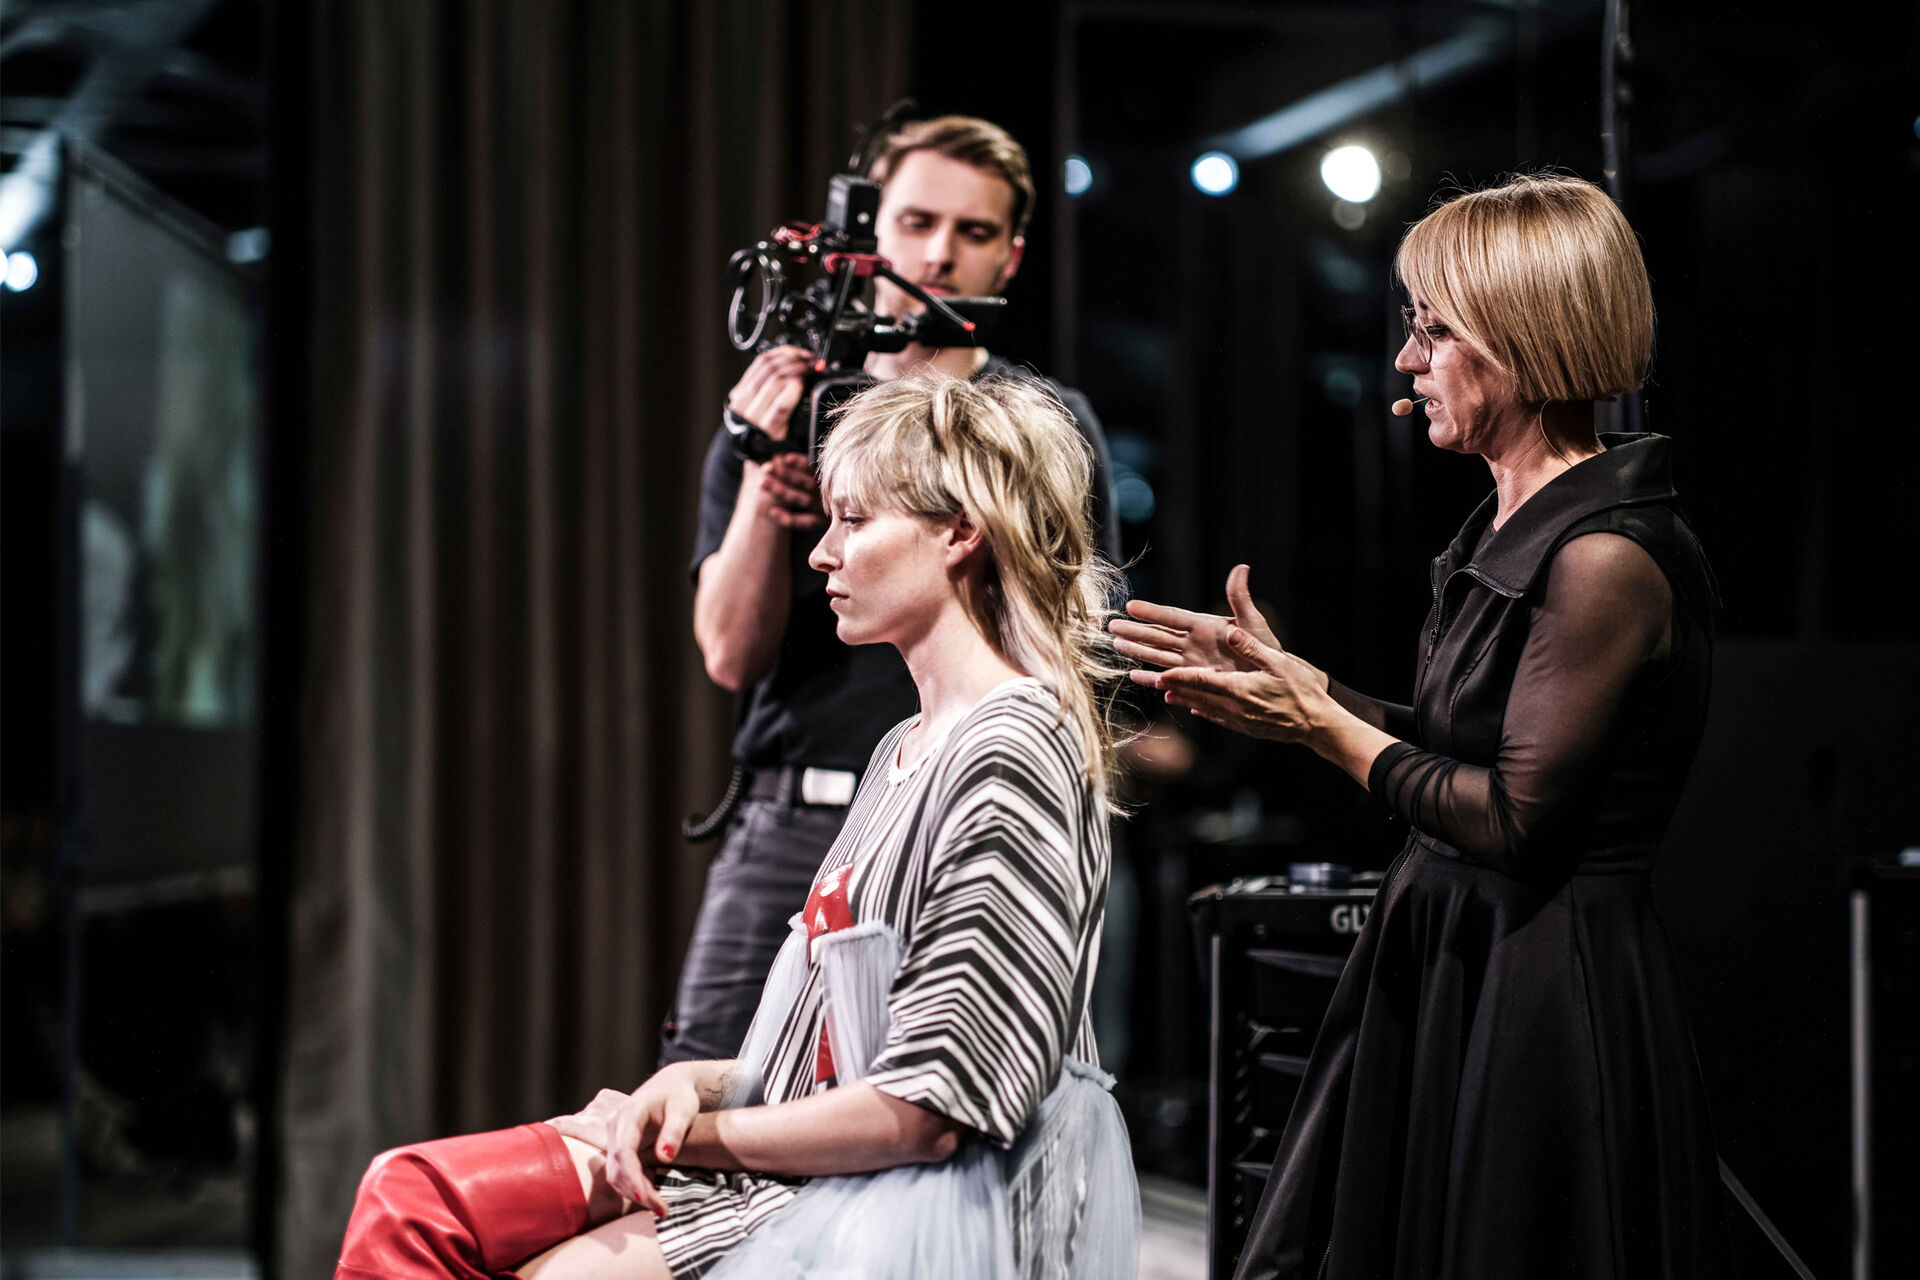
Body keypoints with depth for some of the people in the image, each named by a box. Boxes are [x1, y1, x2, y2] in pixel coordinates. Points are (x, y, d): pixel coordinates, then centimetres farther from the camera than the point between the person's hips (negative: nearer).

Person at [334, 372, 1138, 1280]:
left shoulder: (1013, 755, -13)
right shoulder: (905, 750, 18)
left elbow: (927, 1112, -19)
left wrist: (691, 1131, -8)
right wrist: (691, 1082, 0)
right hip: (811, 1162, 9)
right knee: (409, 1198, -3)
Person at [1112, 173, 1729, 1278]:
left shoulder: (1610, 556, -21)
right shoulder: (1513, 523, 9)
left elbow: (1516, 819, -21)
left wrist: (1321, 725, -12)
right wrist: (1289, 681, 7)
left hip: (1542, 1005, -9)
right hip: (1442, 964, 9)